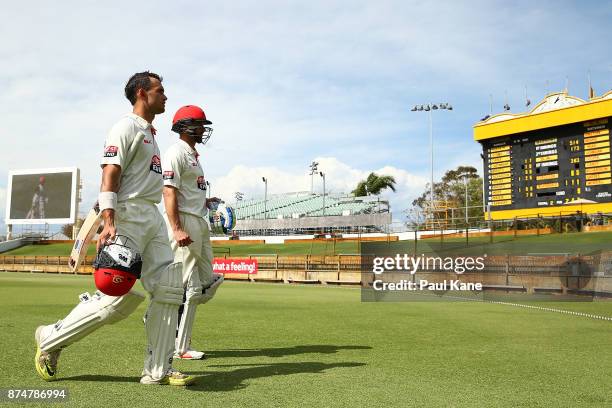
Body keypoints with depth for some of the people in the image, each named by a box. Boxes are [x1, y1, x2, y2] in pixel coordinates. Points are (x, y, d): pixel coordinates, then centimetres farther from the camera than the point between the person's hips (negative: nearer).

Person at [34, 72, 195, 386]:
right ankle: (52, 339, 8)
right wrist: (109, 223, -28)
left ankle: (157, 371, 6)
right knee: (122, 296, -11)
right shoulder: (126, 127, -5)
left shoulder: (150, 133, 23)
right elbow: (109, 176, -16)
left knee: (169, 289, 1)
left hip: (153, 217, 9)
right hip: (129, 215, -9)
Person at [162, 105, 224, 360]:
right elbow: (169, 192, -18)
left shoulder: (193, 155, 21)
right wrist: (177, 229, -26)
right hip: (184, 222, -10)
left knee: (206, 285, 10)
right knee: (187, 287, -6)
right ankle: (179, 347, 3)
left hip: (199, 222, 10)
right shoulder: (175, 153, -9)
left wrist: (205, 202, 13)